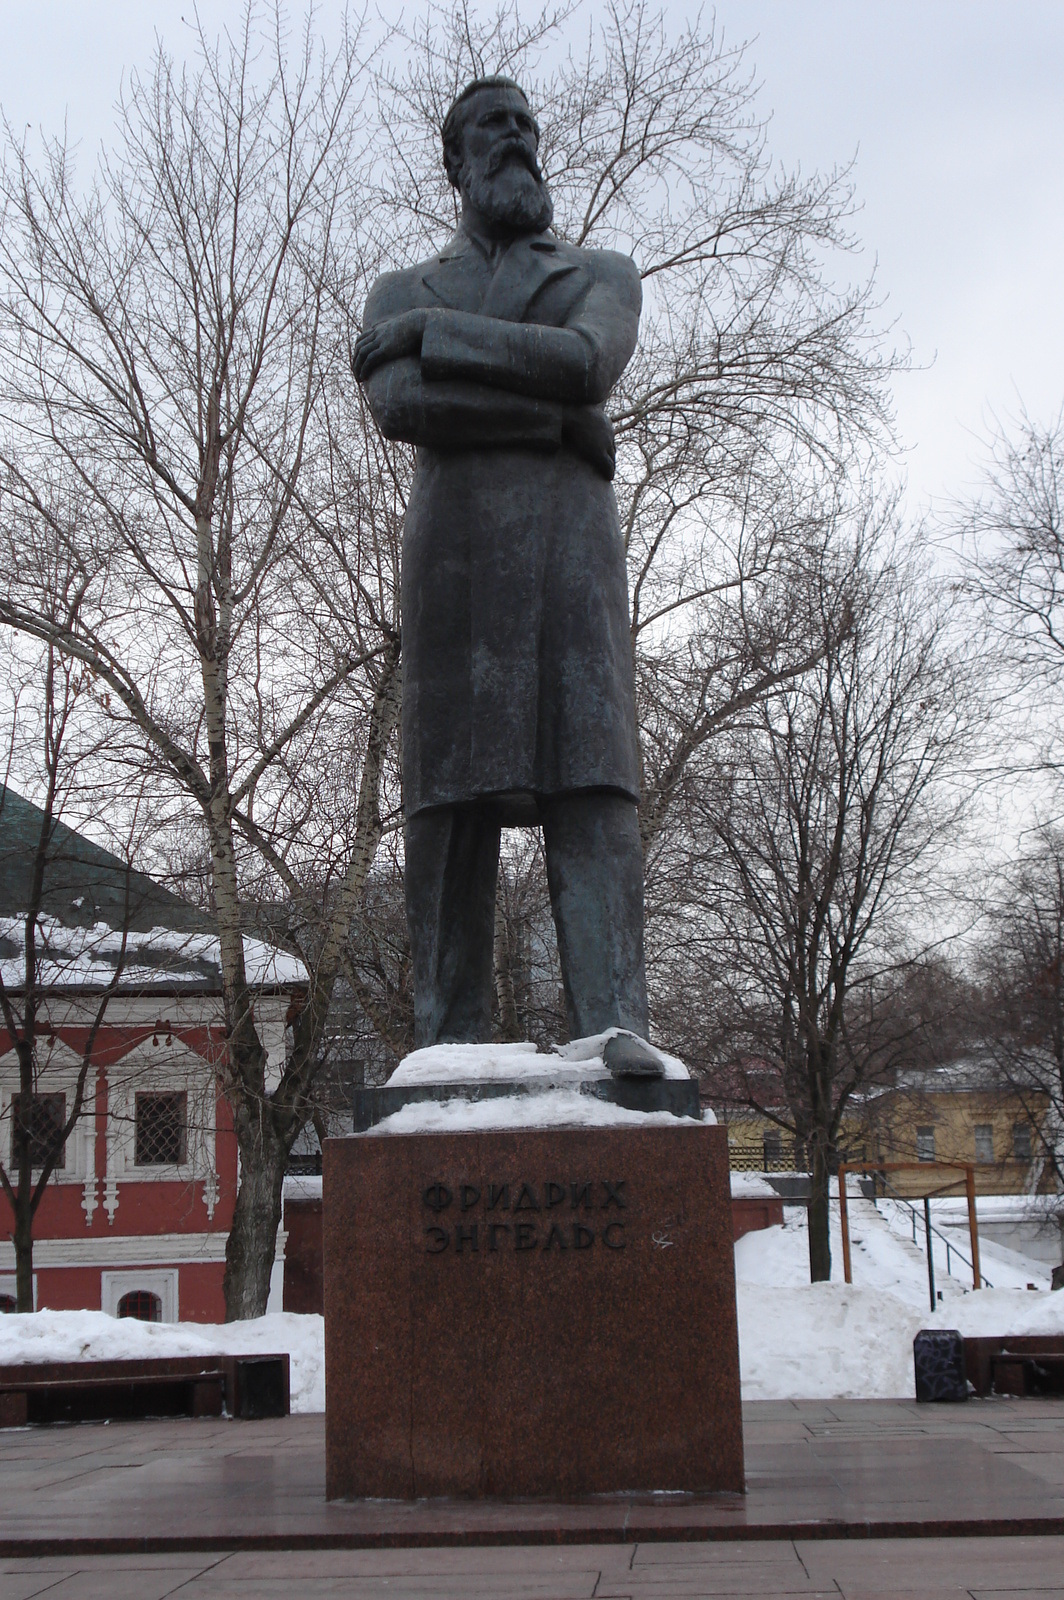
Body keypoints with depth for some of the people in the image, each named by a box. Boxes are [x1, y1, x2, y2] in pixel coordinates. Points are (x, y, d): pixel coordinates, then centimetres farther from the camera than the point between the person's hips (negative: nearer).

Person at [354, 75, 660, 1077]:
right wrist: (557, 420, -6)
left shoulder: (604, 275, 20)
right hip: (453, 538, 1)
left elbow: (587, 366, -6)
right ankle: (450, 1043, -7)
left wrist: (435, 336, -4)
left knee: (590, 775, -16)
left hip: (573, 545, 0)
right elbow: (398, 407, -3)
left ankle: (614, 1020, -26)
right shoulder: (403, 295, 21)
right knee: (454, 790, -7)